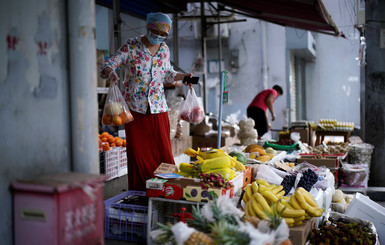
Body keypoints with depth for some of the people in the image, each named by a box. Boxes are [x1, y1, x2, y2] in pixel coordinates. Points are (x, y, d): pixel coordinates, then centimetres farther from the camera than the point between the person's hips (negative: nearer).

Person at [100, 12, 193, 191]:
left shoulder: (164, 49, 7)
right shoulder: (131, 46, -6)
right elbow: (107, 66, -12)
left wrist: (182, 76, 3)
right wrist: (110, 73, -35)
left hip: (158, 108, 4)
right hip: (135, 108, -3)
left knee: (163, 152, 3)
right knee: (137, 153, 0)